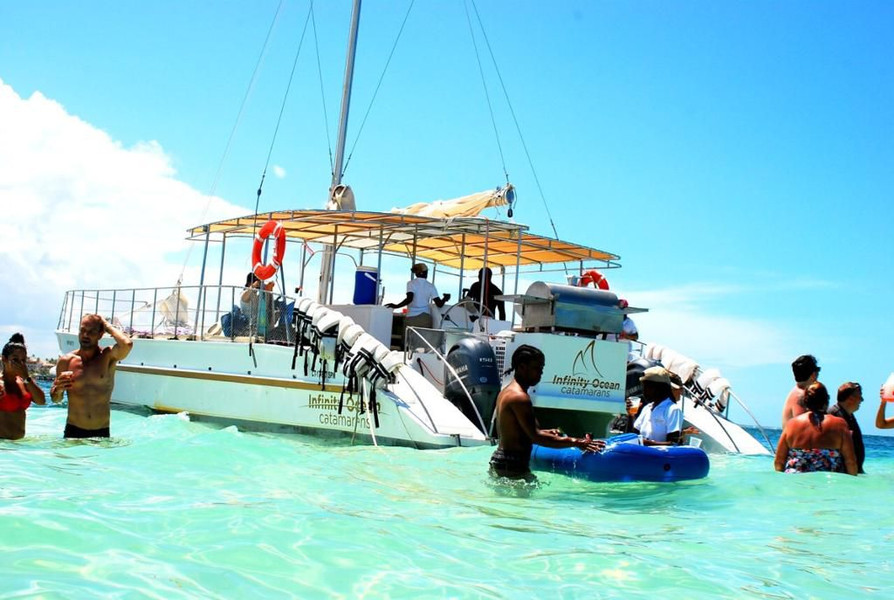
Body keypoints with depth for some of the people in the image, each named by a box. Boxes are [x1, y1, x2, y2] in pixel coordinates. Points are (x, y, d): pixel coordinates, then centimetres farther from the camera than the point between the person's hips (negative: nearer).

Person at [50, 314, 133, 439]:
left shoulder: (108, 357, -4)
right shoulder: (66, 361, 1)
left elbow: (127, 344, -28)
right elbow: (55, 399, 10)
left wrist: (108, 327, -11)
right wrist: (58, 389, -14)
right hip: (73, 431, 1)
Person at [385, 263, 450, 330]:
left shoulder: (411, 283, -1)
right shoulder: (430, 286, 7)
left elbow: (409, 299, -17)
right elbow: (439, 304, 2)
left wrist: (396, 306, -11)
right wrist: (445, 299, 22)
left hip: (413, 317, -2)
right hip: (426, 318, 2)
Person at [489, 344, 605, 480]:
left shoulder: (506, 392, 14)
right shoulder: (519, 397, -18)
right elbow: (535, 437, -25)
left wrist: (546, 432, 7)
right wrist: (575, 442, -26)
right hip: (512, 467, -11)